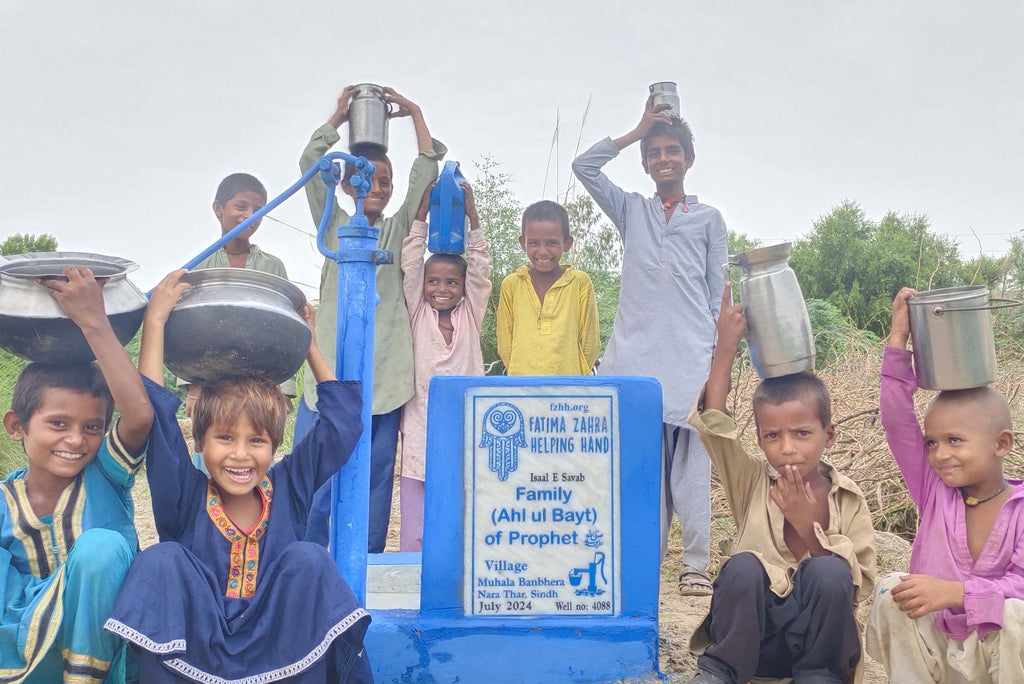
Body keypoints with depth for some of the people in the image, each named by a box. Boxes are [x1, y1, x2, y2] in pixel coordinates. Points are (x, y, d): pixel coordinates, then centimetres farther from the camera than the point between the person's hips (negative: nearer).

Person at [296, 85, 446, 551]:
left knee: (374, 494, 6)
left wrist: (414, 112, 8)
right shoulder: (335, 227, 12)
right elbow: (310, 164, 0)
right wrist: (339, 116, 4)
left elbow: (427, 171, 5)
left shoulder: (400, 230, 14)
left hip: (385, 383, 1)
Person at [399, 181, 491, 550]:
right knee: (415, 527, 1)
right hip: (420, 426, 0)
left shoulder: (471, 315, 8)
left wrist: (472, 216, -5)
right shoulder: (418, 314, 7)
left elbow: (480, 269, 1)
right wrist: (422, 214, -5)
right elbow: (411, 265, 1)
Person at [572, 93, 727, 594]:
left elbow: (717, 294, 10)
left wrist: (718, 356, 4)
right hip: (636, 354, 1)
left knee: (691, 459, -1)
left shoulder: (709, 219, 13)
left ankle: (696, 563, 7)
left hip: (690, 356, -1)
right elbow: (583, 166, 5)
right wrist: (637, 131, 10)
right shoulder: (630, 210, 15)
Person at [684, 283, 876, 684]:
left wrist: (808, 526, -20)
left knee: (829, 571, -28)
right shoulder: (752, 482, -1)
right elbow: (712, 424, -16)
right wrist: (726, 348, -23)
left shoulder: (849, 500, -2)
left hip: (819, 638, 0)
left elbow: (860, 588, -7)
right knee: (744, 566, -29)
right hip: (754, 636, 0)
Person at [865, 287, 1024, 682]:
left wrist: (954, 591, -37)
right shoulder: (934, 491, -2)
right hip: (934, 652, 3)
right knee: (891, 590, -23)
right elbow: (898, 422, -11)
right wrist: (899, 339, -15)